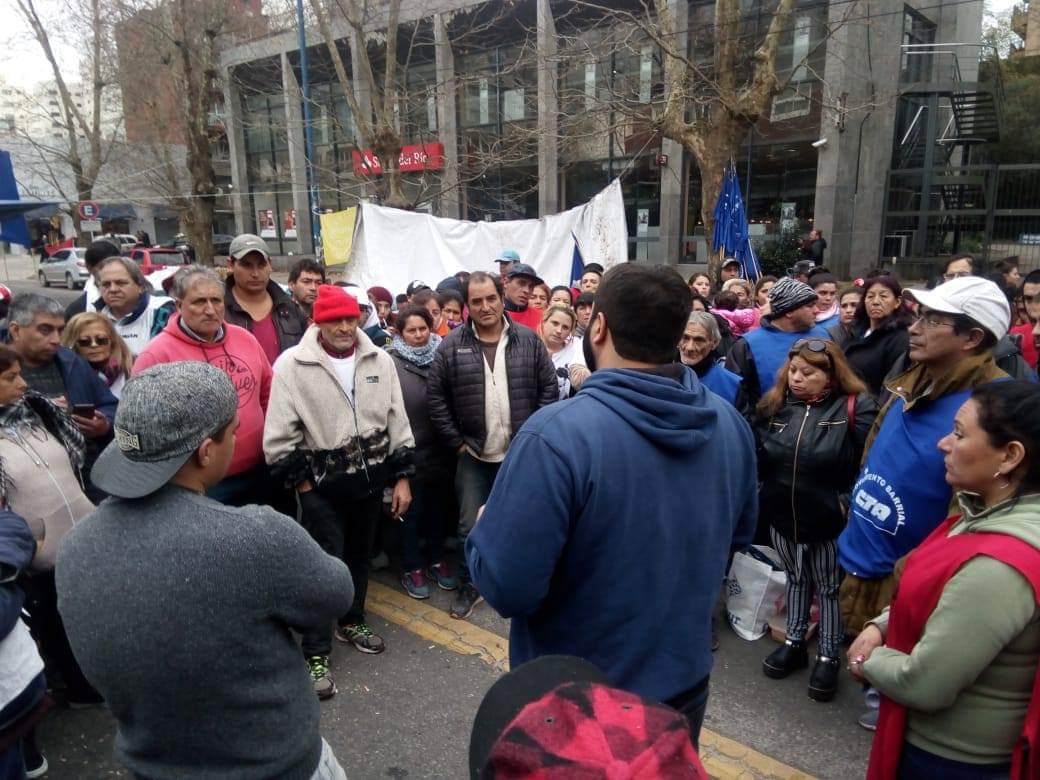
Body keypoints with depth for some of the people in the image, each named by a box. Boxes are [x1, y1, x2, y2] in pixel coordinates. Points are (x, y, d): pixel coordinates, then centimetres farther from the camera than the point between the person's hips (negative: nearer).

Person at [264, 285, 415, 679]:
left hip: (371, 479, 4)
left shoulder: (379, 361, -1)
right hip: (322, 485, -4)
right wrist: (302, 483, -9)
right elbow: (280, 436, -10)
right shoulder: (293, 365, -12)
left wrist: (401, 477, 2)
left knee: (360, 555, 19)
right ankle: (316, 653, 16)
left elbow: (397, 423, 3)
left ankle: (352, 621, 40)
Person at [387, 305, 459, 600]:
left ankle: (436, 561, 33)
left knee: (438, 508, 16)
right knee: (412, 511, 9)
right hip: (409, 452, -4)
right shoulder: (391, 363, -9)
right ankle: (413, 568, 24)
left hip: (440, 451, 4)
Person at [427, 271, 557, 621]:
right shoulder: (451, 346, -4)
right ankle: (469, 586, 26)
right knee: (470, 526, 7)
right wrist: (456, 442, -3)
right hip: (473, 455, 0)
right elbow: (435, 397, -1)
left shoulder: (529, 340, -2)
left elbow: (549, 388, 1)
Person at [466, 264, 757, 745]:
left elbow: (506, 587, -28)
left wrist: (486, 529, -8)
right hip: (684, 681, 5)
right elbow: (739, 534, 5)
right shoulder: (731, 424, -10)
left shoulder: (557, 434, -31)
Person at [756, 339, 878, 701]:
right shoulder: (774, 405, 2)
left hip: (828, 521, -4)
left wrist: (847, 505, -17)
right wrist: (760, 497, 5)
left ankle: (829, 658, 27)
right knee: (796, 579, 20)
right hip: (783, 516, 4)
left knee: (830, 588, 12)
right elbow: (758, 456, 11)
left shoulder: (856, 408, -13)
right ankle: (794, 643, 36)